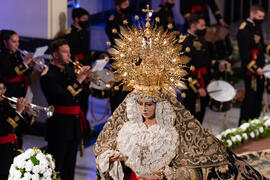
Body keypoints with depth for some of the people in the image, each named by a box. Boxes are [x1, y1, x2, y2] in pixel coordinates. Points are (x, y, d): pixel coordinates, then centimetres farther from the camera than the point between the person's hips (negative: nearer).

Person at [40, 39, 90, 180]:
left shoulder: (69, 70, 13)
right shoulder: (48, 75, -13)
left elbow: (78, 96, 15)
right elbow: (62, 98, -25)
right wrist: (78, 80, -25)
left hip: (74, 124, 8)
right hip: (59, 127, -8)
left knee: (69, 167, 15)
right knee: (56, 167, -2)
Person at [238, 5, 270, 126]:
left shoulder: (257, 27, 10)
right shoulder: (244, 30, -19)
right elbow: (244, 53, -22)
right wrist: (255, 68, -25)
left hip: (259, 69, 9)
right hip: (250, 70, -9)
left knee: (259, 95, 16)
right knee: (250, 96, -4)